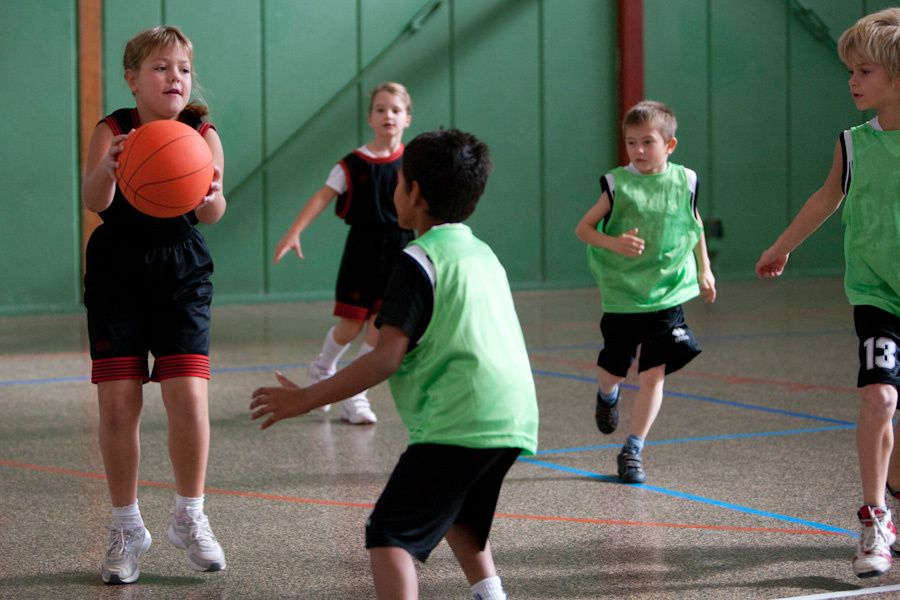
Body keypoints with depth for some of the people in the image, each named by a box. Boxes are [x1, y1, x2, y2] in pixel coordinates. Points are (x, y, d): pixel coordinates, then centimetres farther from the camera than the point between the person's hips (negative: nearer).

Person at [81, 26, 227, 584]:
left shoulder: (203, 134, -4)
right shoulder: (112, 130, -6)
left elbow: (213, 211, -18)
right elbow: (94, 200, -24)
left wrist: (211, 198, -43)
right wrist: (108, 169, -47)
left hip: (182, 272, 0)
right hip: (117, 275, 0)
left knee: (189, 396, -11)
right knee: (118, 403, -2)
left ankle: (190, 518, 8)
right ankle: (126, 529, 14)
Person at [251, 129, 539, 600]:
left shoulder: (419, 261, -5)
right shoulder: (483, 255, 20)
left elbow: (386, 358, -13)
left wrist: (305, 400, -8)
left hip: (459, 426, -9)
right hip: (514, 419, 9)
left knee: (389, 534, -10)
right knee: (455, 514, 32)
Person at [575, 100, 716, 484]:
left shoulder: (684, 182, -2)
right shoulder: (617, 184, -8)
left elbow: (694, 225, 17)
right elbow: (583, 228, -4)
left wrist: (704, 270, 21)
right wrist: (614, 243, -22)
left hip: (667, 295, 1)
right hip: (621, 297, -1)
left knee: (654, 375, -6)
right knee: (613, 369, 15)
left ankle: (632, 451, 4)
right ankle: (607, 396, 52)